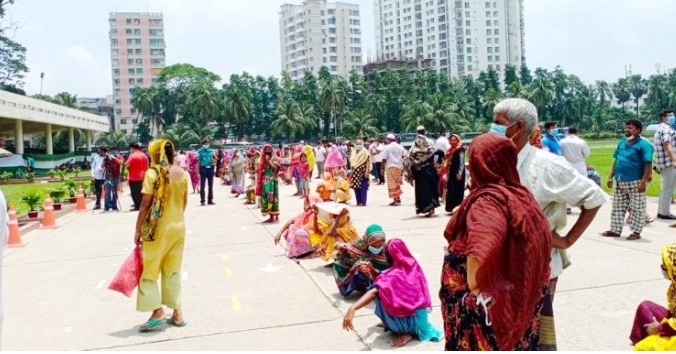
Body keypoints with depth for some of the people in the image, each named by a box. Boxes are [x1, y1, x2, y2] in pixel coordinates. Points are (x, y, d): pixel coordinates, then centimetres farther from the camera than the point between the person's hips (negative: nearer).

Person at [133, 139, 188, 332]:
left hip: (158, 228, -6)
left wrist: (138, 230, -6)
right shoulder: (183, 174, 2)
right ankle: (177, 313, 18)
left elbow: (145, 205, -14)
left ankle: (157, 313, 3)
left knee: (148, 271, 8)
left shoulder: (152, 174, -14)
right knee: (173, 271, 15)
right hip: (178, 226, 6)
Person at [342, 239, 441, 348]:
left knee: (380, 295, -11)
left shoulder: (393, 275, -20)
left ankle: (407, 333, -7)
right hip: (421, 317, 8)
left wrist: (352, 308, -45)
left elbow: (374, 292, -35)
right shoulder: (413, 265, 1)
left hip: (411, 320, -8)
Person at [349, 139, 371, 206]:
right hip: (355, 173, 6)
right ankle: (358, 202, 13)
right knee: (356, 187, 6)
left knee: (363, 187, -5)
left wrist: (367, 171, -17)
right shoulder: (354, 152, 13)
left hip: (363, 172, -6)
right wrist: (351, 171, 12)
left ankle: (363, 202, -4)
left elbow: (368, 162, -9)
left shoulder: (365, 152, -4)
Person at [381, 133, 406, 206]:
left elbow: (384, 159, -9)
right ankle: (398, 198, 19)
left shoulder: (387, 147, -5)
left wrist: (382, 169, -3)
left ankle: (395, 200, -6)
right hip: (399, 167, 5)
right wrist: (403, 168, 10)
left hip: (391, 167, -5)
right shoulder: (400, 147, 9)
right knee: (397, 183, 18)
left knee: (392, 184, -2)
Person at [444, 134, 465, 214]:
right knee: (450, 191, 8)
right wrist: (447, 173, 16)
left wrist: (459, 173, -19)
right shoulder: (450, 150, 16)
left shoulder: (460, 150, -8)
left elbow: (462, 162, -14)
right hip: (451, 173, 8)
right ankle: (451, 207, 13)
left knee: (457, 190, -6)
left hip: (457, 173, -8)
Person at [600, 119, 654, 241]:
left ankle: (636, 232, 11)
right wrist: (610, 176, 11)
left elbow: (648, 165, -14)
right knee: (617, 207, 12)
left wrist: (643, 181, -21)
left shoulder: (644, 144, -11)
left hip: (635, 183, -7)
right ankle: (615, 230, 20)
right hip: (620, 182, 7)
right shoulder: (622, 142, 10)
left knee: (637, 208, 3)